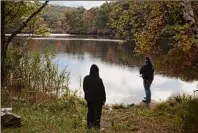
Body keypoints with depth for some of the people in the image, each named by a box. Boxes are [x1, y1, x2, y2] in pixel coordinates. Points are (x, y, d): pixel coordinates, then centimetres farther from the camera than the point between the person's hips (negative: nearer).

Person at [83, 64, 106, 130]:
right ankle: (96, 125, 11)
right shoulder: (99, 80, -21)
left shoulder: (86, 78, -8)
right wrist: (104, 99, -2)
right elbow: (102, 90, -15)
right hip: (98, 99, -4)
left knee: (90, 111, 19)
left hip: (89, 98, 5)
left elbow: (84, 89, 4)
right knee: (97, 112, 7)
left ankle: (90, 125, 27)